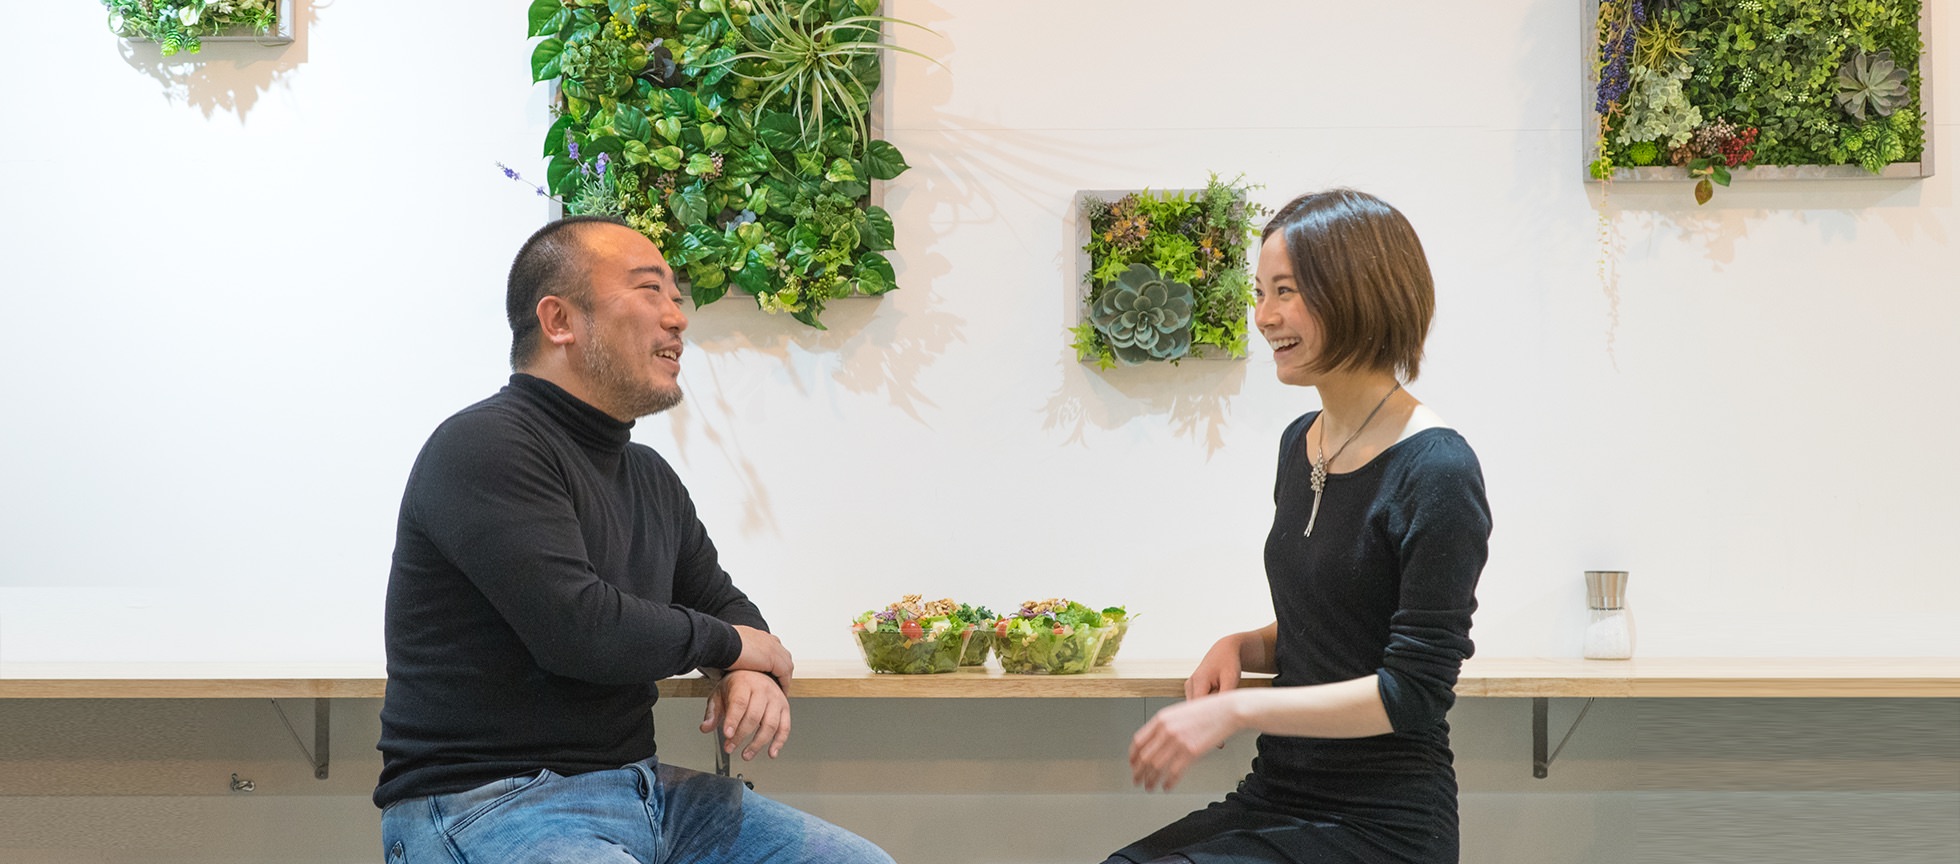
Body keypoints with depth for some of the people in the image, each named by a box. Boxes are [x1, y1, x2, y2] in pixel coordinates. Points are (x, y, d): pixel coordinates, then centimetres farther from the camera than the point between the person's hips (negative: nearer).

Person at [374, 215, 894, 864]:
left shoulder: (650, 476, 18)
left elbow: (723, 602, 27)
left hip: (635, 783, 9)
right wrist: (733, 645, -6)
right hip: (487, 804, -9)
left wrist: (753, 675, 1)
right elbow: (578, 627, -23)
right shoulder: (485, 447, -12)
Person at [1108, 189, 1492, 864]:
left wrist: (1236, 710, -20)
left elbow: (1412, 692, -17)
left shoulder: (1435, 472, -14)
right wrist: (1243, 647, 2)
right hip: (1276, 801, 7)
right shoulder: (1300, 445, 11)